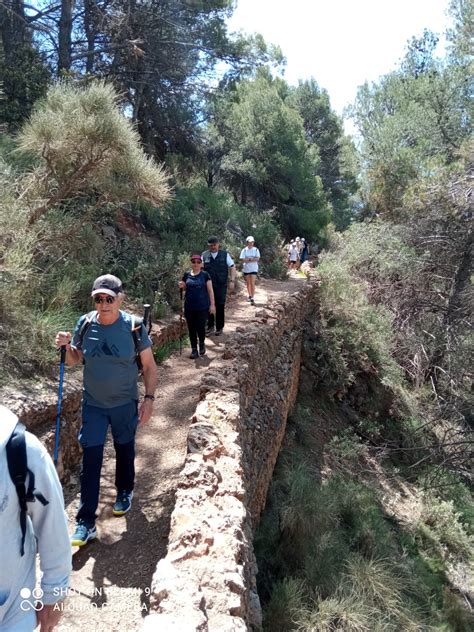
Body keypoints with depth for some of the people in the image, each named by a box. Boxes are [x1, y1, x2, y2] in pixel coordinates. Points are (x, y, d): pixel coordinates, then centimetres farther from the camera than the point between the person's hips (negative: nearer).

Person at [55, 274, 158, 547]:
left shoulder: (134, 326, -17)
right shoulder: (85, 323, -10)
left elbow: (149, 365, -8)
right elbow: (74, 360, 5)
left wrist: (149, 399, -12)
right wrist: (66, 346, -16)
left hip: (125, 404, -1)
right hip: (93, 404, 1)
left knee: (125, 450, 19)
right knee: (90, 459, 1)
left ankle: (125, 492, 46)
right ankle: (86, 522, 13)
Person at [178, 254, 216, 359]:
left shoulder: (205, 275, -3)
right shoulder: (187, 275, 6)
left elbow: (210, 290, -2)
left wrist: (212, 304, -7)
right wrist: (182, 286, -5)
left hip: (202, 307, -3)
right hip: (189, 307, 3)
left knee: (200, 327, -4)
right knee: (191, 329, 6)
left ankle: (202, 344, 25)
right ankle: (194, 349, 18)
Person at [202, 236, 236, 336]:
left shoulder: (225, 254, 1)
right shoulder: (204, 255, 3)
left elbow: (232, 267, 1)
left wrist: (232, 281, -8)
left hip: (221, 286, -1)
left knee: (220, 306, 5)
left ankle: (219, 328, 18)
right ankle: (210, 327, 21)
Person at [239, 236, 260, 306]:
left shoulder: (256, 249, -1)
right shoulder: (244, 250, -2)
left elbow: (257, 259, -10)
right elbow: (242, 259, -12)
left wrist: (248, 259, -16)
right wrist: (252, 259, -13)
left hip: (253, 269, -1)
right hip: (246, 269, 2)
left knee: (252, 283, -10)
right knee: (248, 283, 13)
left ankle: (252, 298, -11)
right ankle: (250, 295, 32)